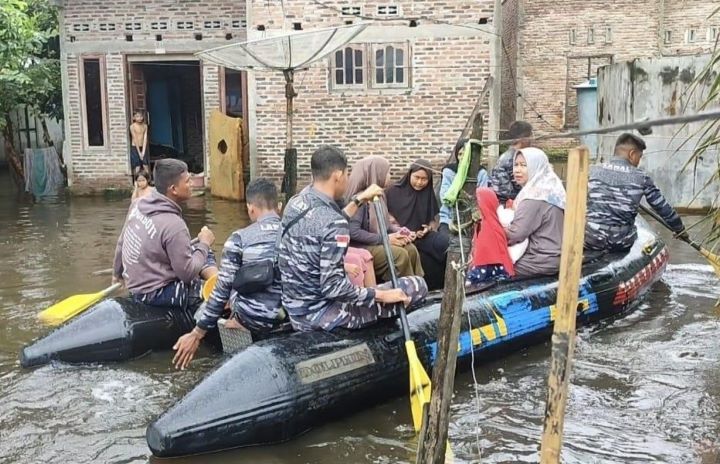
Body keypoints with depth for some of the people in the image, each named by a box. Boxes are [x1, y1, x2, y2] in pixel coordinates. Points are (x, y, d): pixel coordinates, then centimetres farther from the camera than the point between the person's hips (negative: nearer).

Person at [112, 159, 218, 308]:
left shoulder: (139, 204, -5)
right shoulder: (174, 225, -27)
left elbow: (121, 243, 8)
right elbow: (187, 273, -21)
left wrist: (118, 272, 24)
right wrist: (204, 243, -8)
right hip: (156, 295, -9)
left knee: (203, 252, 16)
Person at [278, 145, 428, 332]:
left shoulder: (295, 202, 1)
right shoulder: (333, 222, -24)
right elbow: (332, 287, -26)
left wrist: (359, 200, 25)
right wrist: (382, 295, -17)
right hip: (321, 315, -8)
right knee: (417, 286, -6)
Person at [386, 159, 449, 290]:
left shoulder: (429, 194, 14)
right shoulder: (393, 191, 3)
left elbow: (434, 219, 20)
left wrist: (429, 228, -3)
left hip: (422, 237, 4)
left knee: (446, 242, -28)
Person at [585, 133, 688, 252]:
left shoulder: (592, 171, 3)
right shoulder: (641, 177, 2)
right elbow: (663, 208, 9)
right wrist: (680, 229, 26)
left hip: (592, 241, -1)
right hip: (622, 243, 1)